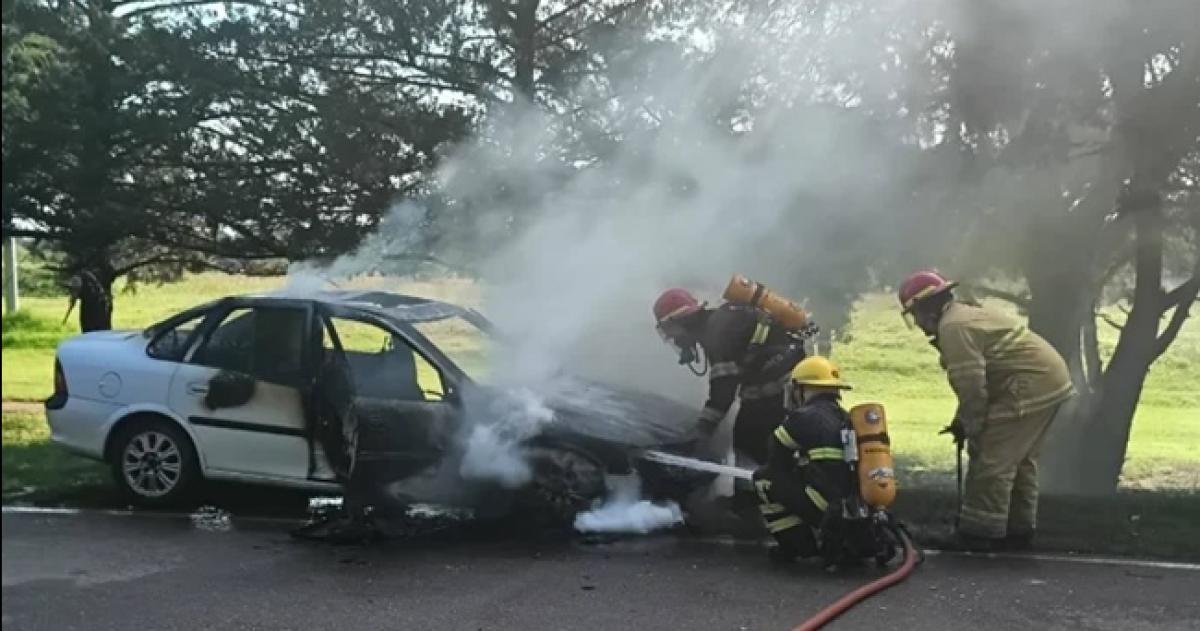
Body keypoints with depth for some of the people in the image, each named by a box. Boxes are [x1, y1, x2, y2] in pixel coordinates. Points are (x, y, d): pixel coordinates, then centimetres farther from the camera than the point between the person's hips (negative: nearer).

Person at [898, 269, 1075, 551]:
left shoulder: (953, 327, -15)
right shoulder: (965, 315, 20)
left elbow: (972, 385, -18)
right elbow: (974, 379, 23)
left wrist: (971, 428, -7)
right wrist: (962, 421, 19)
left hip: (1031, 386, -11)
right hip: (1050, 380, 11)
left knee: (992, 461, -6)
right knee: (1019, 460, 18)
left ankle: (979, 532, 0)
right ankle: (1018, 530, 24)